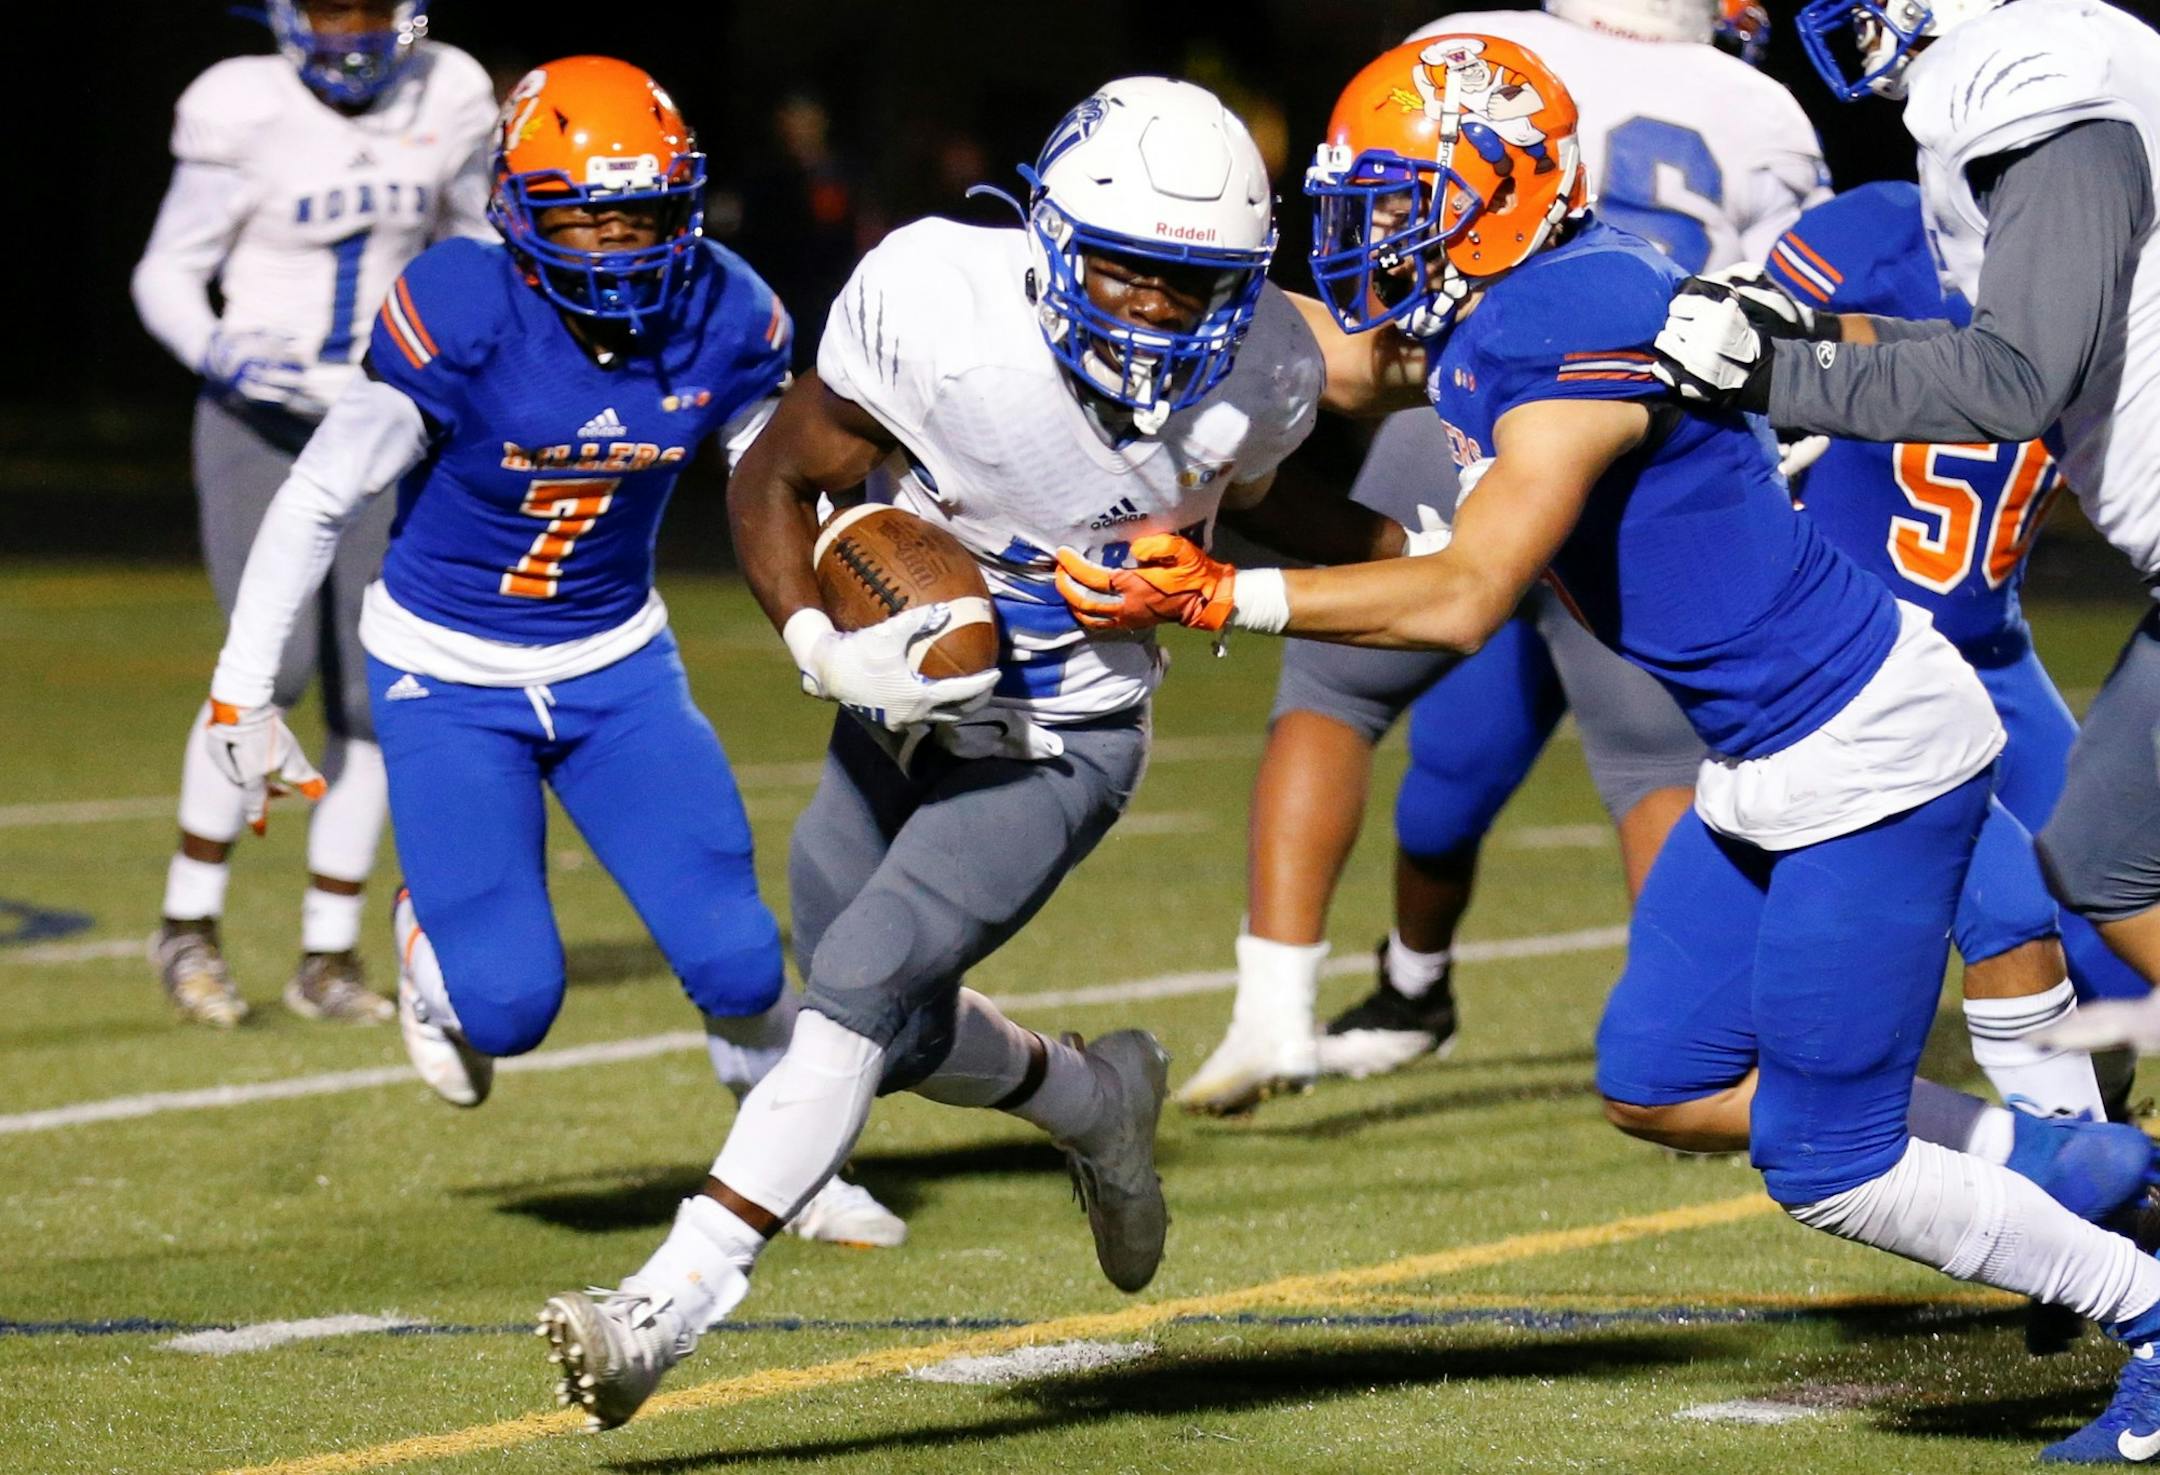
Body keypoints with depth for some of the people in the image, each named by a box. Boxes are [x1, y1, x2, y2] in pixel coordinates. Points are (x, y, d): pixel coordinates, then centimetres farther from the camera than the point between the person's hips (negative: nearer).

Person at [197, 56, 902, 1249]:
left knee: (734, 958, -9)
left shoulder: (723, 322, -12)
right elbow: (319, 499, -13)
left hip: (617, 668, 3)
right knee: (510, 1006, -11)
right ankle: (431, 942, 26)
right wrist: (242, 692, -10)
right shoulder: (461, 323, -24)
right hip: (447, 680, -3)